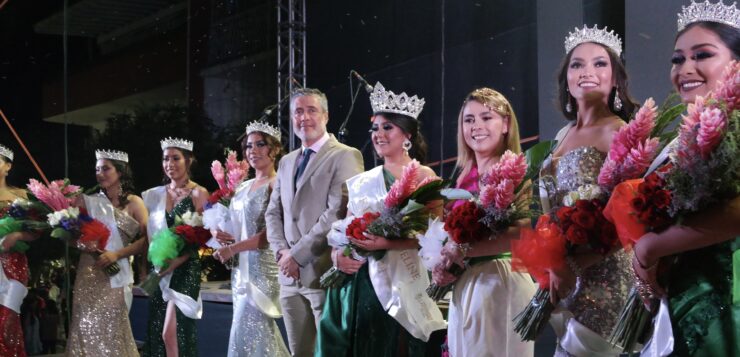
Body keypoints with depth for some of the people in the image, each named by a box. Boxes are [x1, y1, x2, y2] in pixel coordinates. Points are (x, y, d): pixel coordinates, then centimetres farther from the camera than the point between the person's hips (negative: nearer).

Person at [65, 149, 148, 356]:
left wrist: (116, 255, -15)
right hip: (88, 276, 2)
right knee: (87, 329, 0)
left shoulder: (133, 203, 2)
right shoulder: (88, 201, 9)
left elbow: (146, 240, -6)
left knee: (112, 331, -2)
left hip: (115, 276, -2)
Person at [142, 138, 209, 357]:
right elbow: (149, 235, 14)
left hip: (185, 269, -6)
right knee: (156, 333, 7)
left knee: (170, 333, -15)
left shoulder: (198, 193, -3)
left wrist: (177, 261, -17)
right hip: (159, 271, 6)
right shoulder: (155, 195, 12)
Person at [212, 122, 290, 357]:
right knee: (261, 333, 10)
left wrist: (233, 248, -16)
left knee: (249, 332, -8)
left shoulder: (276, 184, -9)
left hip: (263, 267, -8)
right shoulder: (243, 187, 16)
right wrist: (225, 237, 1)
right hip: (242, 268, 8)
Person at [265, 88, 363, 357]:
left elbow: (338, 212, -15)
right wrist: (282, 252, -3)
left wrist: (298, 254, -14)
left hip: (325, 273, -7)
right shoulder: (286, 162, 19)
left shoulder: (345, 156, -5)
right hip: (291, 275, 7)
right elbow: (273, 213, 16)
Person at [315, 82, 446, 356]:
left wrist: (387, 244, -22)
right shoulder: (362, 182, 15)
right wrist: (337, 255, -5)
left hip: (400, 283, -5)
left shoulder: (423, 176, 1)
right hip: (357, 281, 5)